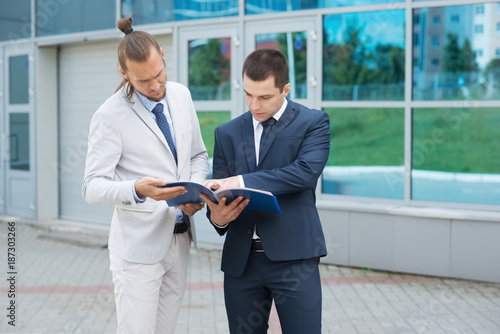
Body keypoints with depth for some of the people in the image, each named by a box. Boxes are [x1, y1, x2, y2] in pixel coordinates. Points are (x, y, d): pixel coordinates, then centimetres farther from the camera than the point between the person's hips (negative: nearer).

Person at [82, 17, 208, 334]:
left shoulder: (181, 95, 5)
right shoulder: (110, 116, -14)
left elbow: (198, 155, 16)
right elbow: (92, 187, -14)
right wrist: (138, 190, -34)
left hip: (180, 239, 6)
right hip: (140, 245, -6)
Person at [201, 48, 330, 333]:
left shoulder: (313, 123, 2)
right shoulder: (227, 133, 14)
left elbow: (306, 171, -16)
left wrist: (242, 181, -23)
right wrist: (217, 216, -13)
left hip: (293, 258, -4)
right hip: (240, 260, 4)